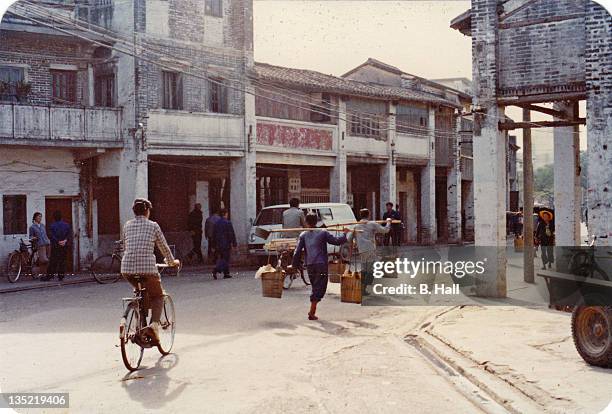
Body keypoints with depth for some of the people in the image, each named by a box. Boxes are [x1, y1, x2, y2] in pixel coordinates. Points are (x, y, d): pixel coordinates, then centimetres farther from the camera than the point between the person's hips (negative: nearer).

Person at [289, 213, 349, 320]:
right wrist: (346, 235, 20)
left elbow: (298, 251, 4)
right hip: (321, 264, -3)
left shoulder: (303, 235, 8)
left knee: (315, 288, 19)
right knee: (319, 288, -2)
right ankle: (312, 312, -10)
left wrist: (294, 265, 12)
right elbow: (336, 241, 4)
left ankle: (312, 310, 21)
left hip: (309, 266, 3)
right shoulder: (323, 232, 3)